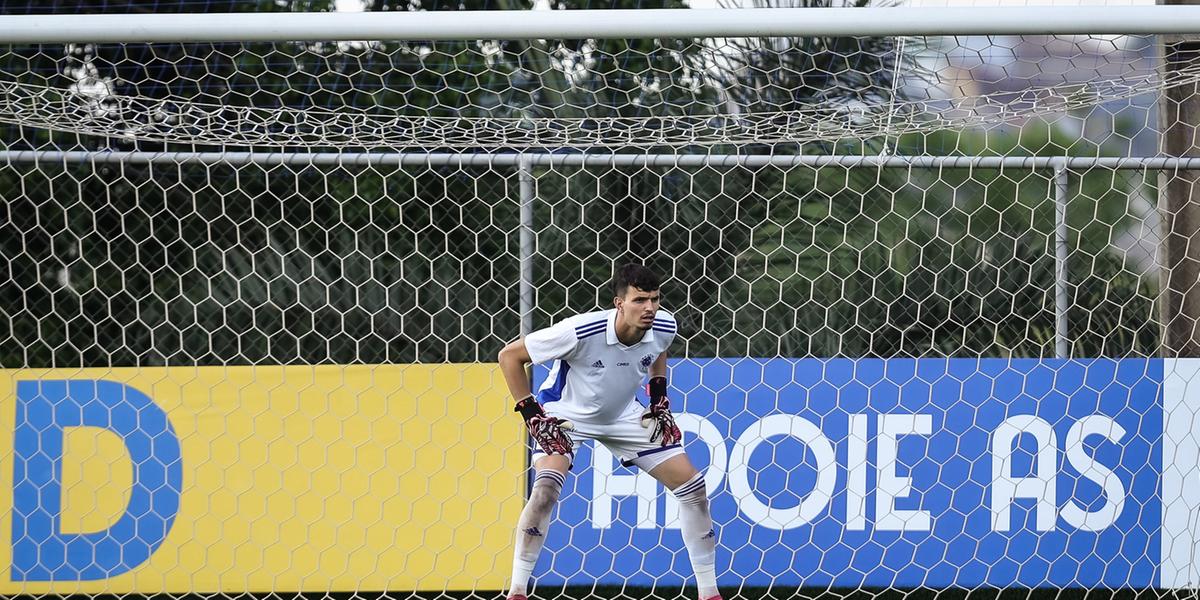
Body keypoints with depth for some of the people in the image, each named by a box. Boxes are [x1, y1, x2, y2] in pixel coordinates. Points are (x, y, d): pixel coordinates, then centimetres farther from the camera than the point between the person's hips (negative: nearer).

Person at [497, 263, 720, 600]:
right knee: (546, 487, -31)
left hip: (625, 417, 5)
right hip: (566, 415, -5)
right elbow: (509, 356, -22)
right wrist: (531, 414, -23)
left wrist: (659, 397, 0)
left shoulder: (663, 327, -18)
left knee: (693, 487, -3)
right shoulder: (580, 332, -33)